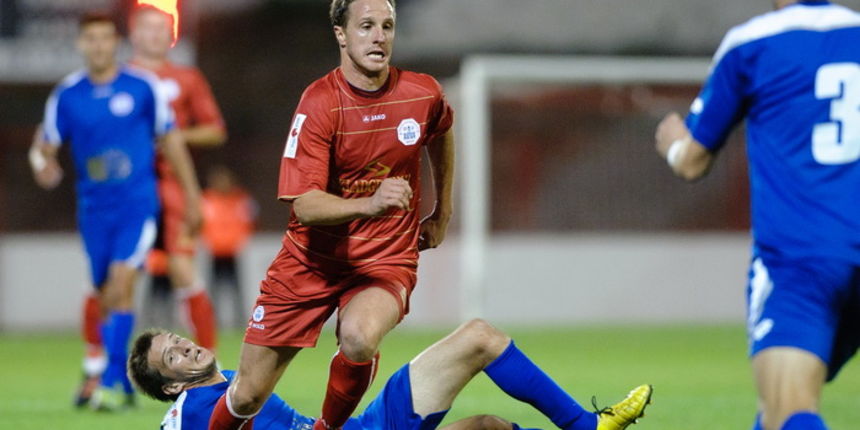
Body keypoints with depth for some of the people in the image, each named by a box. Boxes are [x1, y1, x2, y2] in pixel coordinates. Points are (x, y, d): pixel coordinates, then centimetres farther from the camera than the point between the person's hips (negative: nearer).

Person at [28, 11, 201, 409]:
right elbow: (46, 144, 7)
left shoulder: (142, 87, -2)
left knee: (120, 287, -19)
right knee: (105, 298, 6)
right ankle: (127, 381, 22)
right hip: (94, 208, 3)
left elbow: (170, 140, 6)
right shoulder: (67, 94, 3)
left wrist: (192, 195, 9)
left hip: (138, 204, -3)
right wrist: (43, 164, -17)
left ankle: (111, 380, -18)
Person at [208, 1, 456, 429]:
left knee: (359, 337, -34)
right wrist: (369, 205, -43)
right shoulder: (319, 104, -17)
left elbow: (441, 133, 22)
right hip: (310, 260, -1)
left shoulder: (423, 94, -6)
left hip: (386, 258, 1)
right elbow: (303, 205, -26)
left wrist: (442, 211, 23)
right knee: (248, 394, 0)